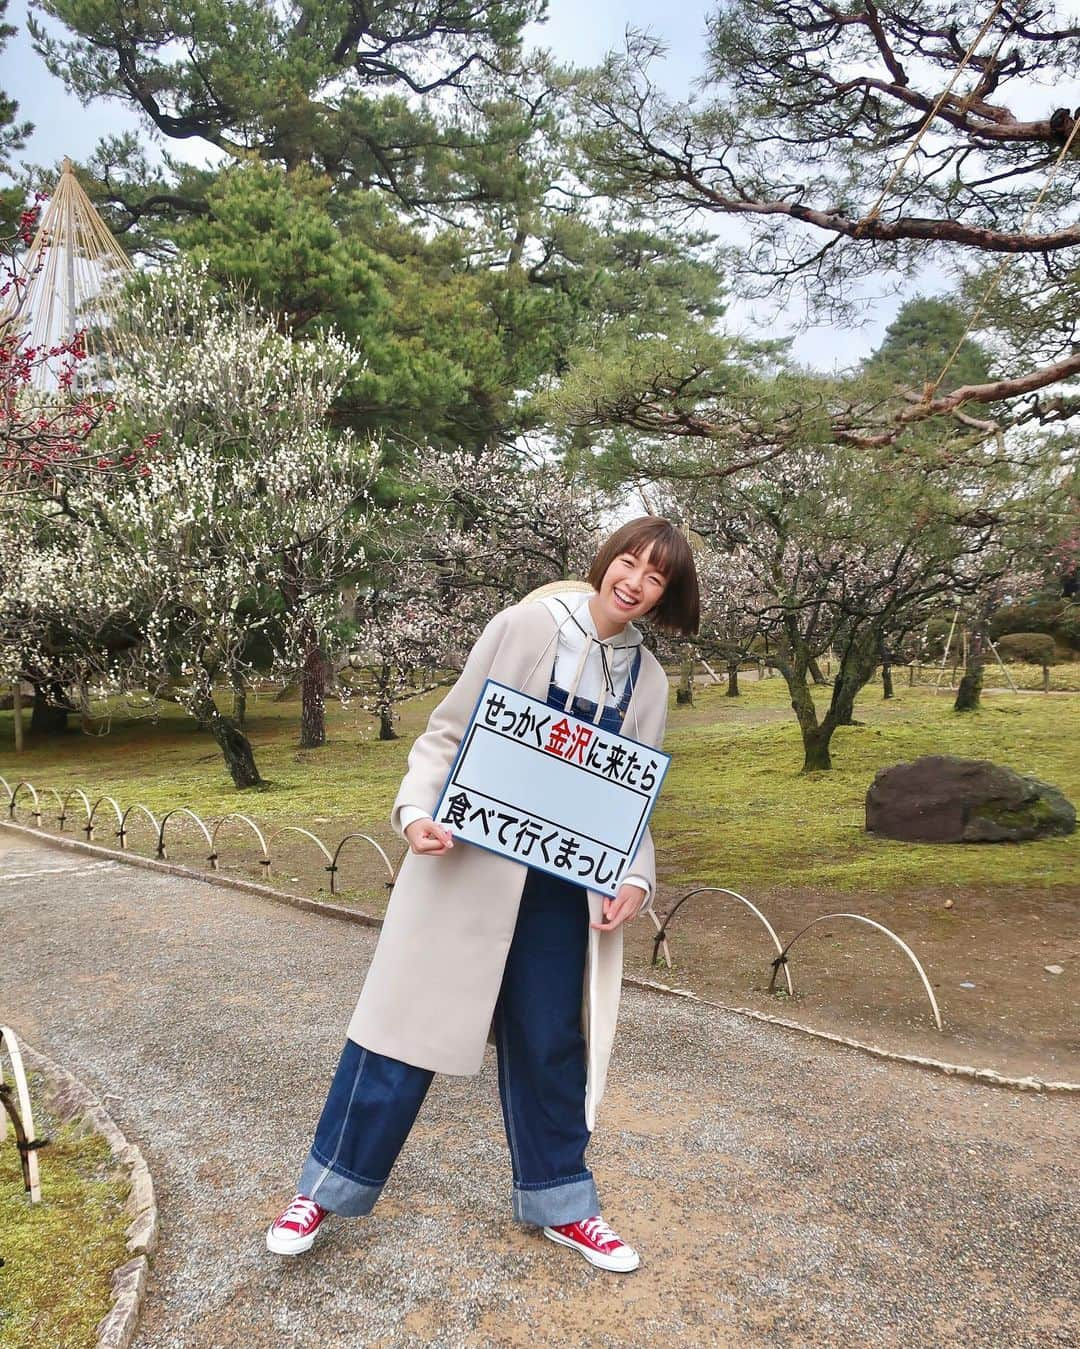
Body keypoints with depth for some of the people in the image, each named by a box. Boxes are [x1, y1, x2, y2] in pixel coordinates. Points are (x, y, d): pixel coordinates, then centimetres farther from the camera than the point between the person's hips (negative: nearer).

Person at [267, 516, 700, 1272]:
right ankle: (328, 1187, 25)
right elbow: (449, 731, -4)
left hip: (566, 886, 4)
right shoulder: (525, 627, -6)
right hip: (470, 863, -3)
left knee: (550, 1041, 15)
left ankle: (559, 1203, 35)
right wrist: (417, 809, -19)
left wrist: (636, 879, -7)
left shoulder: (648, 681, 6)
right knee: (412, 1018, 6)